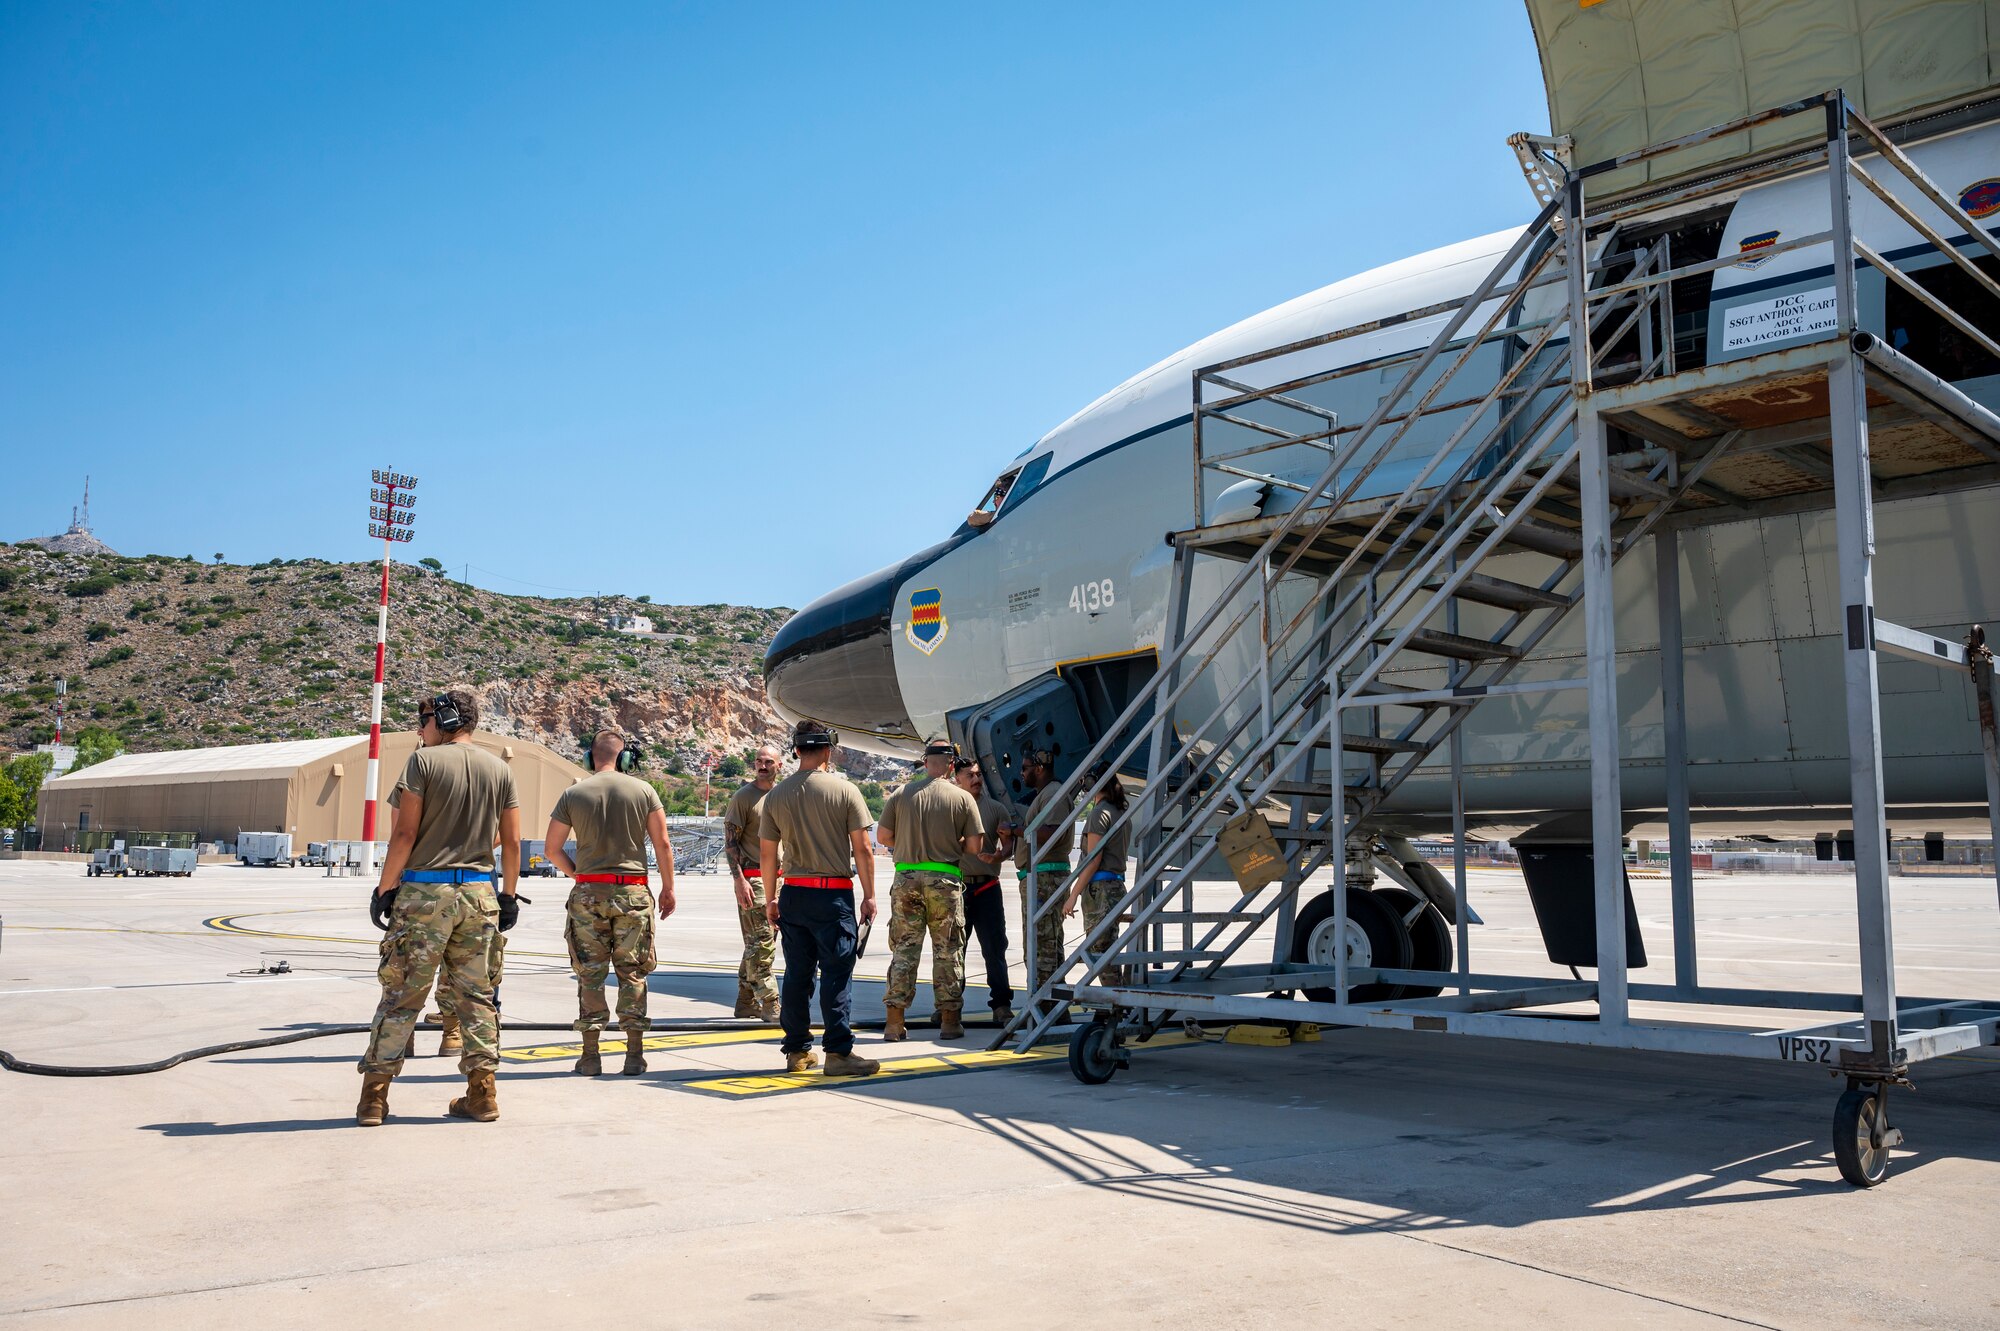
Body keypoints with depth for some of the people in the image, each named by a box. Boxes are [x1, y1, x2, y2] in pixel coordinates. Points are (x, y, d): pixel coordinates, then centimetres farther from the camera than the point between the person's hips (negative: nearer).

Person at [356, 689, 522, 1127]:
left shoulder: (424, 761, -4)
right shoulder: (499, 769, 9)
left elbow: (404, 834, -9)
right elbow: (512, 842, 8)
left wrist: (385, 888, -2)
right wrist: (509, 895, 17)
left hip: (425, 892, -4)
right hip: (479, 893, 4)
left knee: (401, 994, 2)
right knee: (477, 994, 9)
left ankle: (374, 1097, 6)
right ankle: (482, 1094, 9)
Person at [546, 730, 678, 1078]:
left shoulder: (573, 794, 2)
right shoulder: (643, 791, 0)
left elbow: (553, 849, 3)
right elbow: (663, 844, 0)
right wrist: (668, 888, 9)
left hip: (588, 892, 0)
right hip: (632, 892, 0)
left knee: (590, 974, 6)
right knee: (632, 974, 6)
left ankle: (591, 1055, 7)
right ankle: (634, 1055, 7)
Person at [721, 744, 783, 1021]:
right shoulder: (743, 796, -6)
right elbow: (730, 841, -9)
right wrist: (740, 879, -17)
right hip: (752, 879, -7)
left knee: (758, 943, 12)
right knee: (761, 943, -9)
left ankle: (746, 1003, 20)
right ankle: (770, 1006, -6)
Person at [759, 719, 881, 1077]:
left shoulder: (776, 795, 5)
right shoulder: (845, 791, -6)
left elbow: (767, 854, 9)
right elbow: (862, 850, -7)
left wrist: (770, 899, 18)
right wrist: (869, 896, 1)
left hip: (792, 894, 4)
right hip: (833, 894, -4)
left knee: (797, 974, 10)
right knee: (837, 973, -1)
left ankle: (797, 1051, 16)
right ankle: (839, 1053, -1)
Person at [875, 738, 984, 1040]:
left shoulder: (902, 794, 2)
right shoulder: (963, 798, -2)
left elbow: (882, 836, 4)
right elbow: (974, 845, -3)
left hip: (905, 879, 2)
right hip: (944, 881, -2)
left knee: (903, 948, 7)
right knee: (948, 951, 7)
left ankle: (894, 1020, 5)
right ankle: (949, 1019, 10)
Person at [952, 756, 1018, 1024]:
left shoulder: (996, 808, 9)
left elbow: (1009, 842, 4)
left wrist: (999, 855, -16)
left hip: (987, 886, 0)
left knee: (994, 947, -4)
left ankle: (1002, 1005, -1)